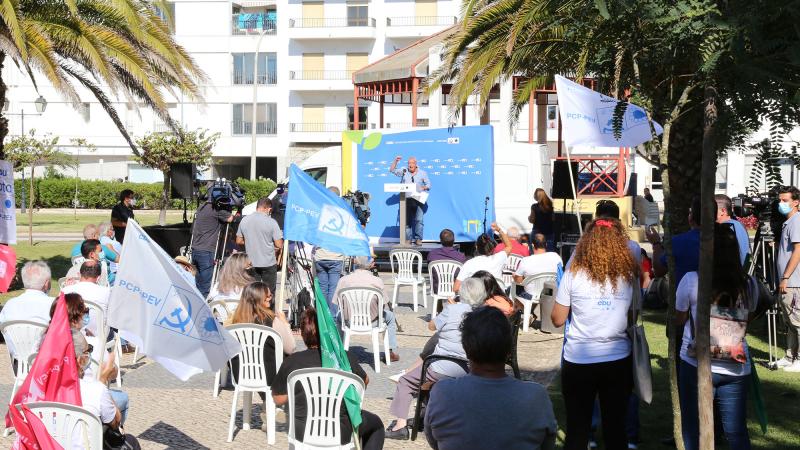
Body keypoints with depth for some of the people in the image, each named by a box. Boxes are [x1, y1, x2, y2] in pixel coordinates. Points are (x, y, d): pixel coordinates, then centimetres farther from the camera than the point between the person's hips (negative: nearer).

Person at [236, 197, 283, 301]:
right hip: (269, 263, -4)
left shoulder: (244, 220, 0)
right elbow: (279, 245, -13)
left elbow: (239, 241, 9)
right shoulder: (271, 222, -13)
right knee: (269, 292, 6)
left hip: (251, 263, 4)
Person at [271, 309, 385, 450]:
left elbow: (279, 399, 0)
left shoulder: (291, 362, -10)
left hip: (302, 433, 2)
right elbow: (365, 381, 10)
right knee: (376, 424, 27)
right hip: (340, 434, -2)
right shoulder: (346, 358, -9)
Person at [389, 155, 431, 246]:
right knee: (407, 220, -1)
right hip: (406, 200, 2)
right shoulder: (404, 172, 14)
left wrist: (423, 188, -10)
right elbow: (392, 170, 13)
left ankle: (418, 239, -7)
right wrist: (395, 161, 1)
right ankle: (408, 239, 3)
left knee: (419, 220, -10)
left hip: (418, 200, -2)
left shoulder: (422, 173, 11)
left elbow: (428, 185, 11)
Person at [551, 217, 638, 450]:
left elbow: (557, 319, -2)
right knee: (615, 427, 12)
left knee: (577, 429, 9)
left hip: (578, 361, -1)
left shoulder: (574, 274, -9)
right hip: (618, 360, 1)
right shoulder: (629, 275, -5)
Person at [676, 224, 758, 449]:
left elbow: (678, 319, 0)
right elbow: (748, 319, 12)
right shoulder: (749, 284, -4)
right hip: (736, 369, 2)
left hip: (696, 366, -2)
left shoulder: (691, 280, -13)